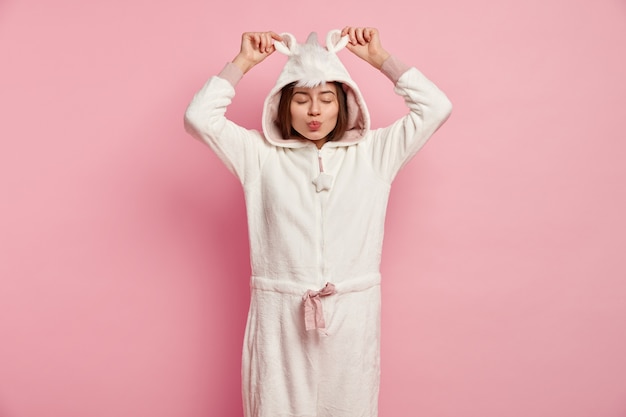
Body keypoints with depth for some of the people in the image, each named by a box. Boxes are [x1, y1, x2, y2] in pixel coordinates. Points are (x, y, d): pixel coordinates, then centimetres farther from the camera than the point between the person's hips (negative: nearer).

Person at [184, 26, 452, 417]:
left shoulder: (374, 152, 6)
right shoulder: (260, 154, 5)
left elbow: (436, 107, 2)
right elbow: (199, 117, -2)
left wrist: (380, 57, 4)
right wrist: (243, 62, 3)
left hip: (353, 314, 1)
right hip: (280, 315, 0)